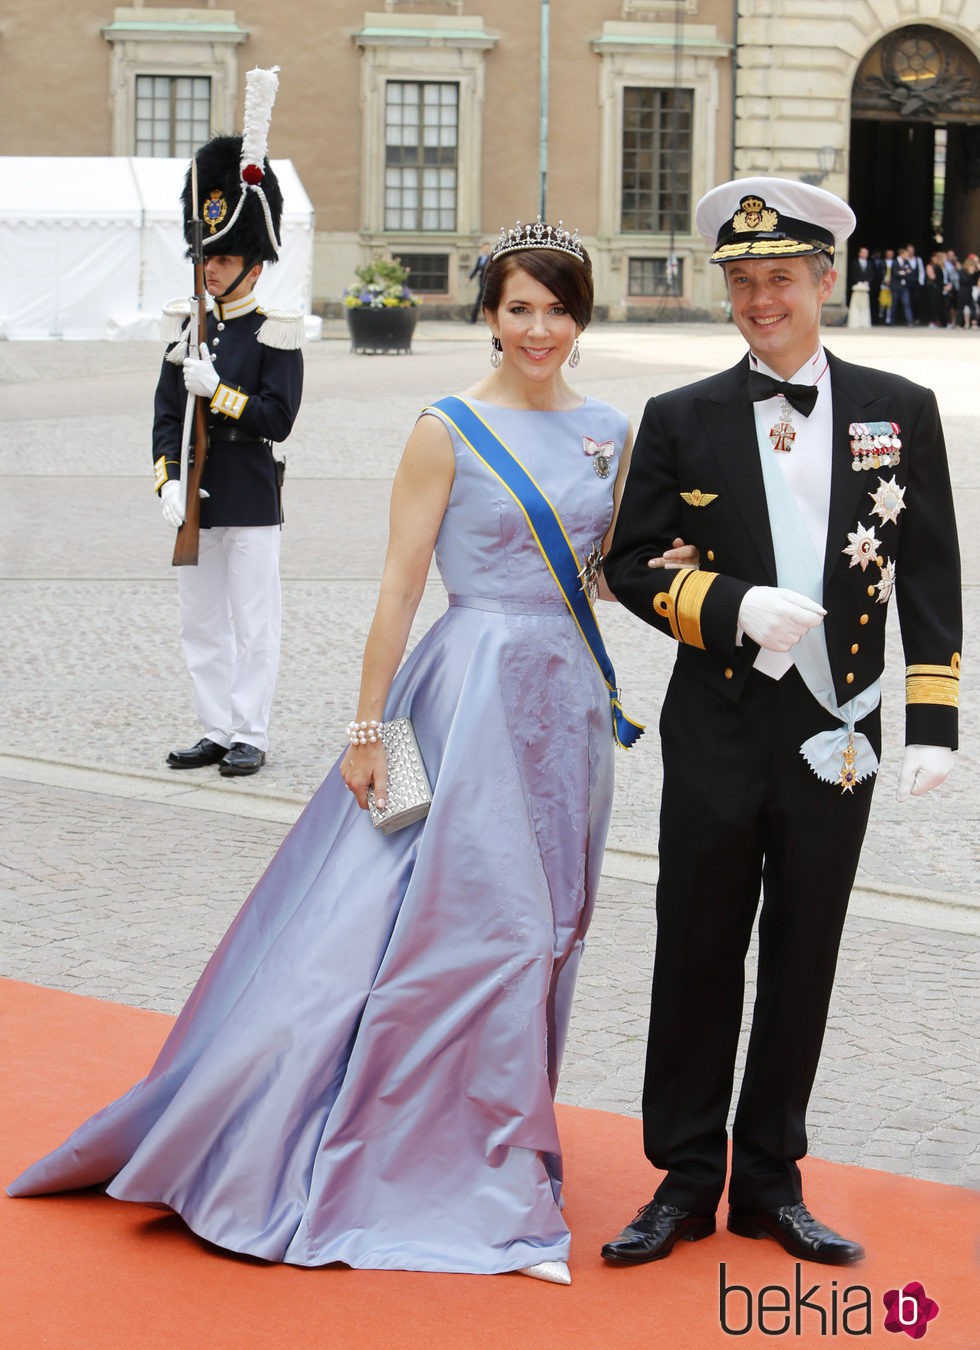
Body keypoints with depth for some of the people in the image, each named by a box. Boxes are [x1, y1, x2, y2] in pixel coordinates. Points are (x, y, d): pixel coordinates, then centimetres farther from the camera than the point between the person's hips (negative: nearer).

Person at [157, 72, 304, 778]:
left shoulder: (275, 335, -6)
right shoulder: (191, 329, 9)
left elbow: (277, 418, -12)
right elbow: (167, 413, 7)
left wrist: (219, 391, -19)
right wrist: (169, 480, -5)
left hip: (252, 503, -6)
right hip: (196, 501, 6)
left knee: (254, 624, 0)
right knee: (202, 622, 11)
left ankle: (250, 736, 6)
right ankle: (217, 731, 19)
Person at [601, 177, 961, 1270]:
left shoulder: (901, 412, 4)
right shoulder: (682, 421, 2)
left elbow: (930, 579, 4)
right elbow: (630, 563, 3)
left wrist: (931, 723, -3)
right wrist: (732, 606, -14)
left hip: (838, 734, 1)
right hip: (718, 730, 0)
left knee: (801, 964, 9)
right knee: (697, 959, 5)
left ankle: (770, 1179, 23)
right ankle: (686, 1179, 19)